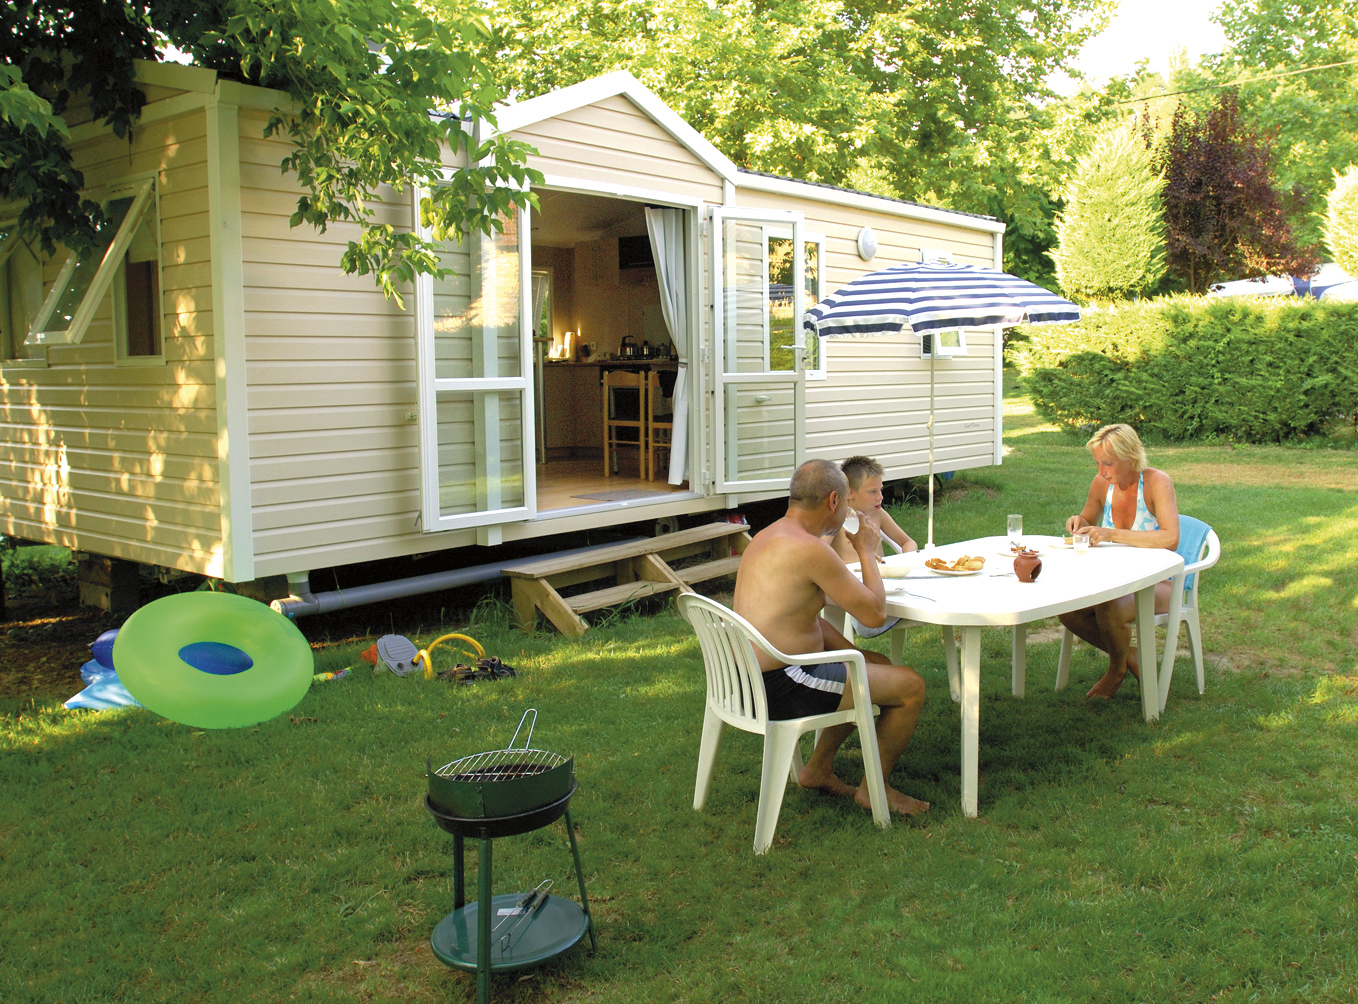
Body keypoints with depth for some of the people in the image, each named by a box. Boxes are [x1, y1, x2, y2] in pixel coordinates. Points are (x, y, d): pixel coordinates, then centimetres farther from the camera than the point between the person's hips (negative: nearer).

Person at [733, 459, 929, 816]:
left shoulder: (766, 536, 10)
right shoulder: (809, 548, -22)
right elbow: (875, 612, -15)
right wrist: (867, 551, -1)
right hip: (781, 689, -10)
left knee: (880, 667, 27)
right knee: (911, 685, -1)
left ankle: (818, 768, 32)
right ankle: (874, 789, 16)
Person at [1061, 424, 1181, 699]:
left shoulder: (1156, 481, -17)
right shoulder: (1102, 483, -1)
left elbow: (1170, 539, -31)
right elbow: (1089, 519, 22)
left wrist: (1113, 534, -36)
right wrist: (1079, 522, -4)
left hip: (1156, 582, -6)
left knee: (1109, 611, -33)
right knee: (1067, 609, -19)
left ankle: (1117, 669, 2)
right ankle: (1128, 657, 8)